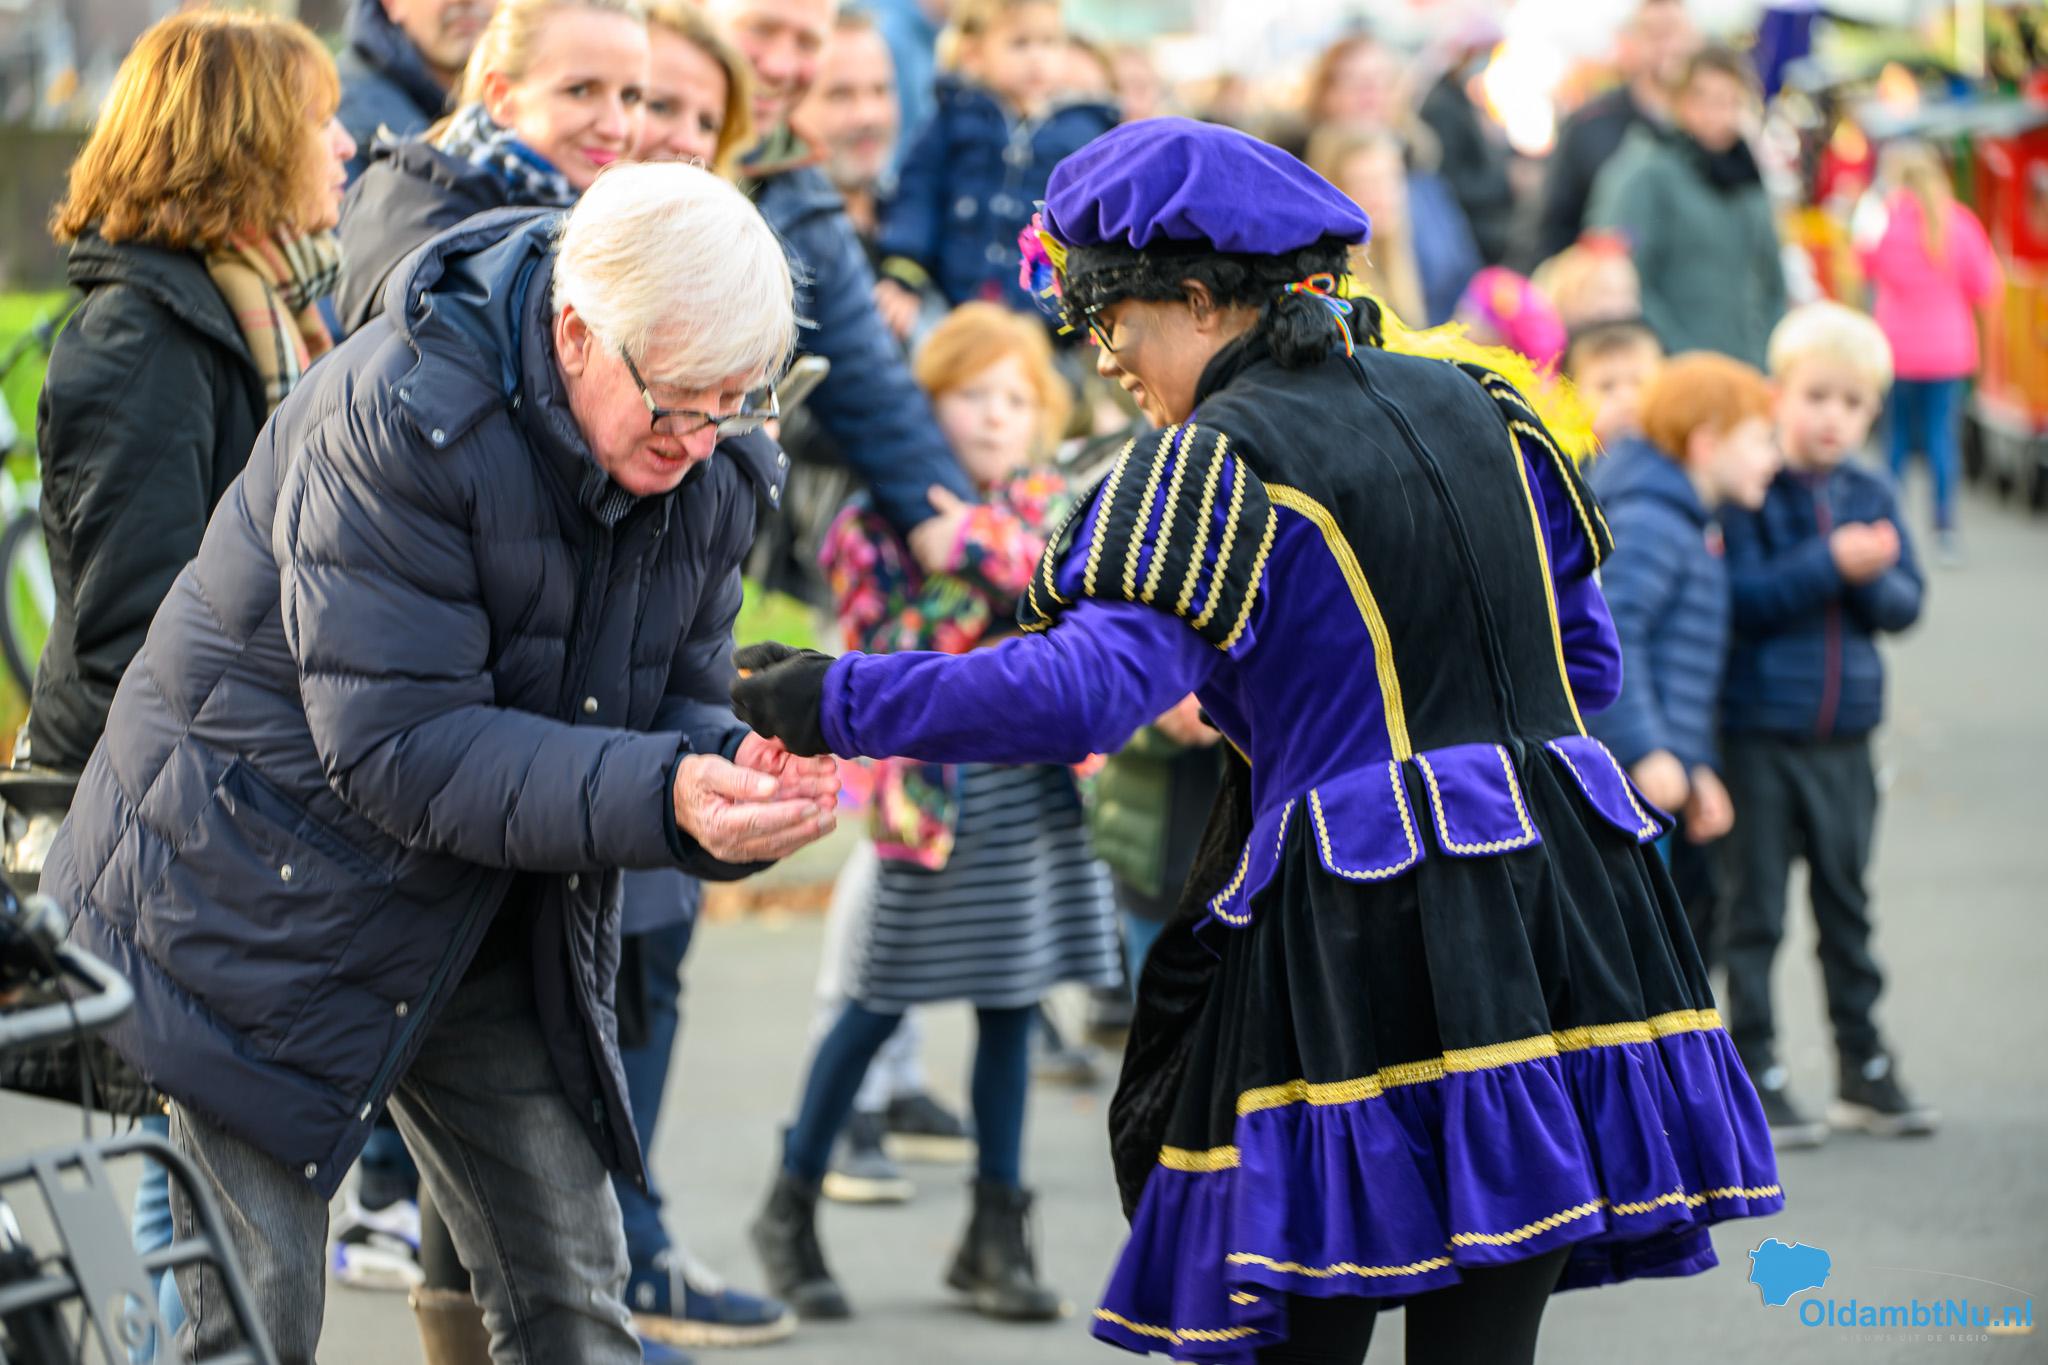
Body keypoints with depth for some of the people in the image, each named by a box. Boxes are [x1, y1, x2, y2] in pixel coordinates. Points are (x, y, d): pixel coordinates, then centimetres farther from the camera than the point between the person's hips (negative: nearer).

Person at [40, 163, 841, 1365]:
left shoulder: (714, 466, -5)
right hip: (258, 890, -6)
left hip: (490, 926, 6)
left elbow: (678, 702, 0)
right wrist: (660, 797, -40)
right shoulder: (395, 417, -27)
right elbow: (398, 747, -30)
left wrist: (736, 776, -26)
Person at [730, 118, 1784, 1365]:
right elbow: (1586, 665, 22)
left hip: (1356, 960, -6)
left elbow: (1081, 694, -19)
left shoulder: (1220, 462, -7)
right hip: (1554, 925, 6)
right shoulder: (1480, 410, 15)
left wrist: (836, 703, -13)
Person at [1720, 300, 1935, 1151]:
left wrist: (1871, 580, -16)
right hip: (1757, 735, -5)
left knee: (1846, 904, 14)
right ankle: (1755, 1076, 5)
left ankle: (1864, 1069, 22)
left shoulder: (1871, 498, 8)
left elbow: (1906, 602, 5)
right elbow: (1739, 597, -18)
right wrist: (1830, 564, -24)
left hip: (1843, 737, 5)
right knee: (1755, 912, 0)